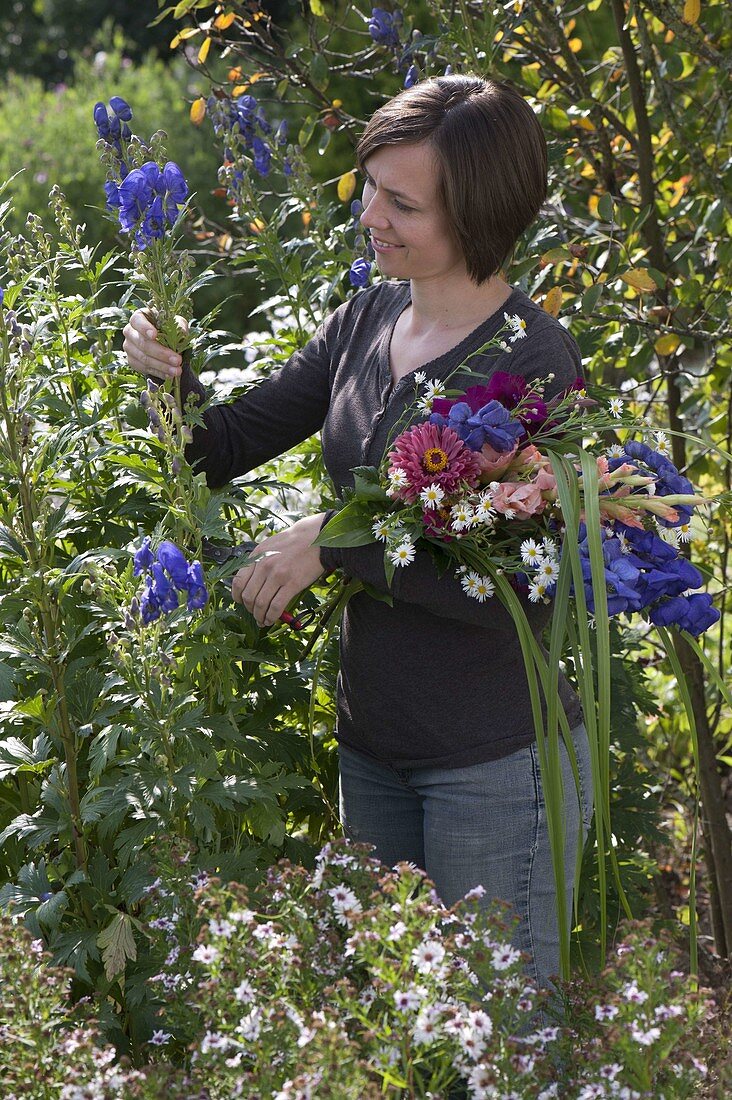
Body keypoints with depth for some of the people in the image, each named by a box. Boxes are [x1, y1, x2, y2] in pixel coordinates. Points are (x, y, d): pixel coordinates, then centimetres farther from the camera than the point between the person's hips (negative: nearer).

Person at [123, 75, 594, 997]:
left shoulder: (530, 360, -18)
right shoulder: (369, 319, 3)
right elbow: (225, 448, 8)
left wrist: (339, 540, -24)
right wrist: (174, 376, -12)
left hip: (496, 768, -7)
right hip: (373, 748, 7)